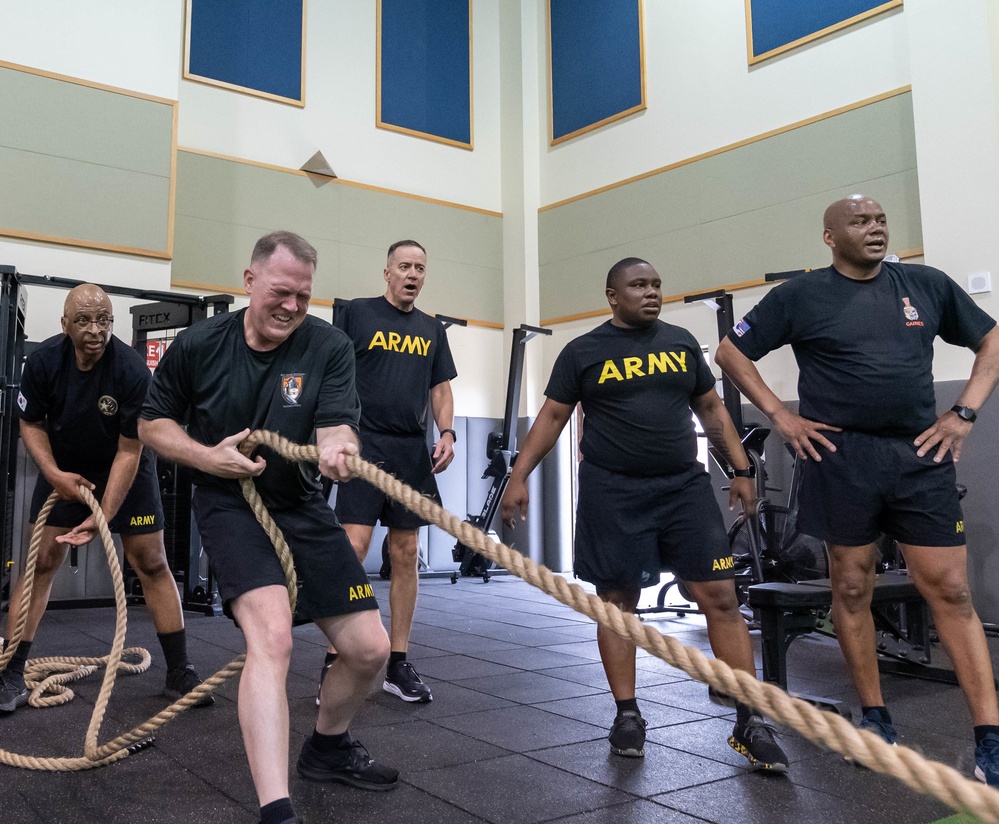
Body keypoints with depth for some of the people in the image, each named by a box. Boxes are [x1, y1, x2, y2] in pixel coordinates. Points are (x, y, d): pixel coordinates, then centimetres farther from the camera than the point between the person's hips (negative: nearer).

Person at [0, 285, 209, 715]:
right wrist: (54, 474, -18)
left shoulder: (132, 370, -27)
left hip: (126, 470, -2)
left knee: (152, 564, -3)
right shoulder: (43, 362, -18)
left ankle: (179, 674, 6)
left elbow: (129, 451, -24)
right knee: (40, 562, -4)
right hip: (63, 471, 2)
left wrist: (104, 515, -29)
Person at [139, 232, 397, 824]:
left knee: (370, 648, 3)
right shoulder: (199, 346, -7)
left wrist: (337, 452, -45)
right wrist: (206, 456, -15)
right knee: (273, 635, -28)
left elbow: (336, 425, -21)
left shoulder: (329, 346, -8)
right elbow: (153, 423, 4)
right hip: (230, 504, -3)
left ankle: (328, 747, 32)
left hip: (304, 507, 3)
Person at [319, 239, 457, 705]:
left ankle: (398, 665, 15)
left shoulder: (432, 330, 16)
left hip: (412, 452, 5)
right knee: (353, 547, -13)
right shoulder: (357, 314, 2)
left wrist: (446, 432, 2)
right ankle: (334, 664, -3)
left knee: (405, 556, 6)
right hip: (365, 444, -5)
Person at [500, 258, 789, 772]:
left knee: (721, 598, -3)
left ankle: (749, 722, 6)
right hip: (613, 494, -2)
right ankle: (627, 715, 20)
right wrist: (519, 476, -6)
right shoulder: (583, 352, 2)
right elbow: (552, 416, 2)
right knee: (617, 601, 5)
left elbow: (711, 408, 16)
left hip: (685, 486, 3)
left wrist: (741, 470, 11)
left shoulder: (681, 343, 11)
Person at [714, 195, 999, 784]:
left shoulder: (927, 285, 9)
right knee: (852, 588, 7)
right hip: (842, 457, -1)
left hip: (922, 454, 2)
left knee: (952, 592, -1)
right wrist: (780, 415, -2)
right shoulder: (801, 295, 2)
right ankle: (876, 719, 22)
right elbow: (732, 352, 6)